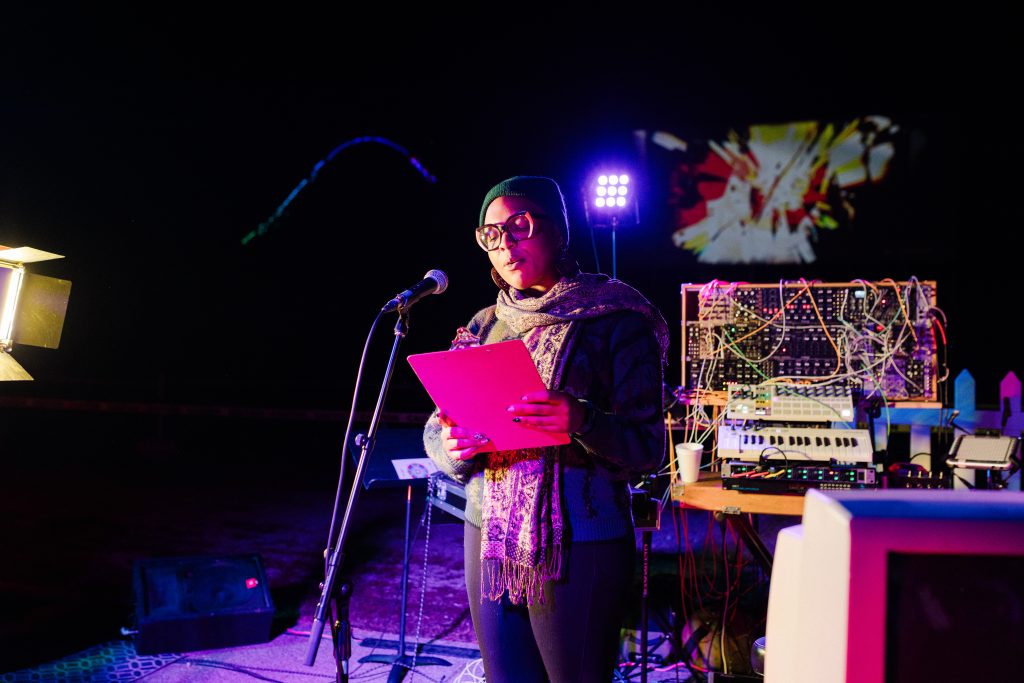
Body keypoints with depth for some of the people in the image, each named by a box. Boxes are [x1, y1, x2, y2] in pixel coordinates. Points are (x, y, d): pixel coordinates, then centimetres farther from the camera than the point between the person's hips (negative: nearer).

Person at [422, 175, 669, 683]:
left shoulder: (614, 321, -6)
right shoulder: (483, 327, 9)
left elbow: (647, 447, -11)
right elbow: (435, 431, 9)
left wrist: (581, 422, -29)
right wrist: (456, 447, -13)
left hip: (580, 546, -4)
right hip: (490, 539, 5)